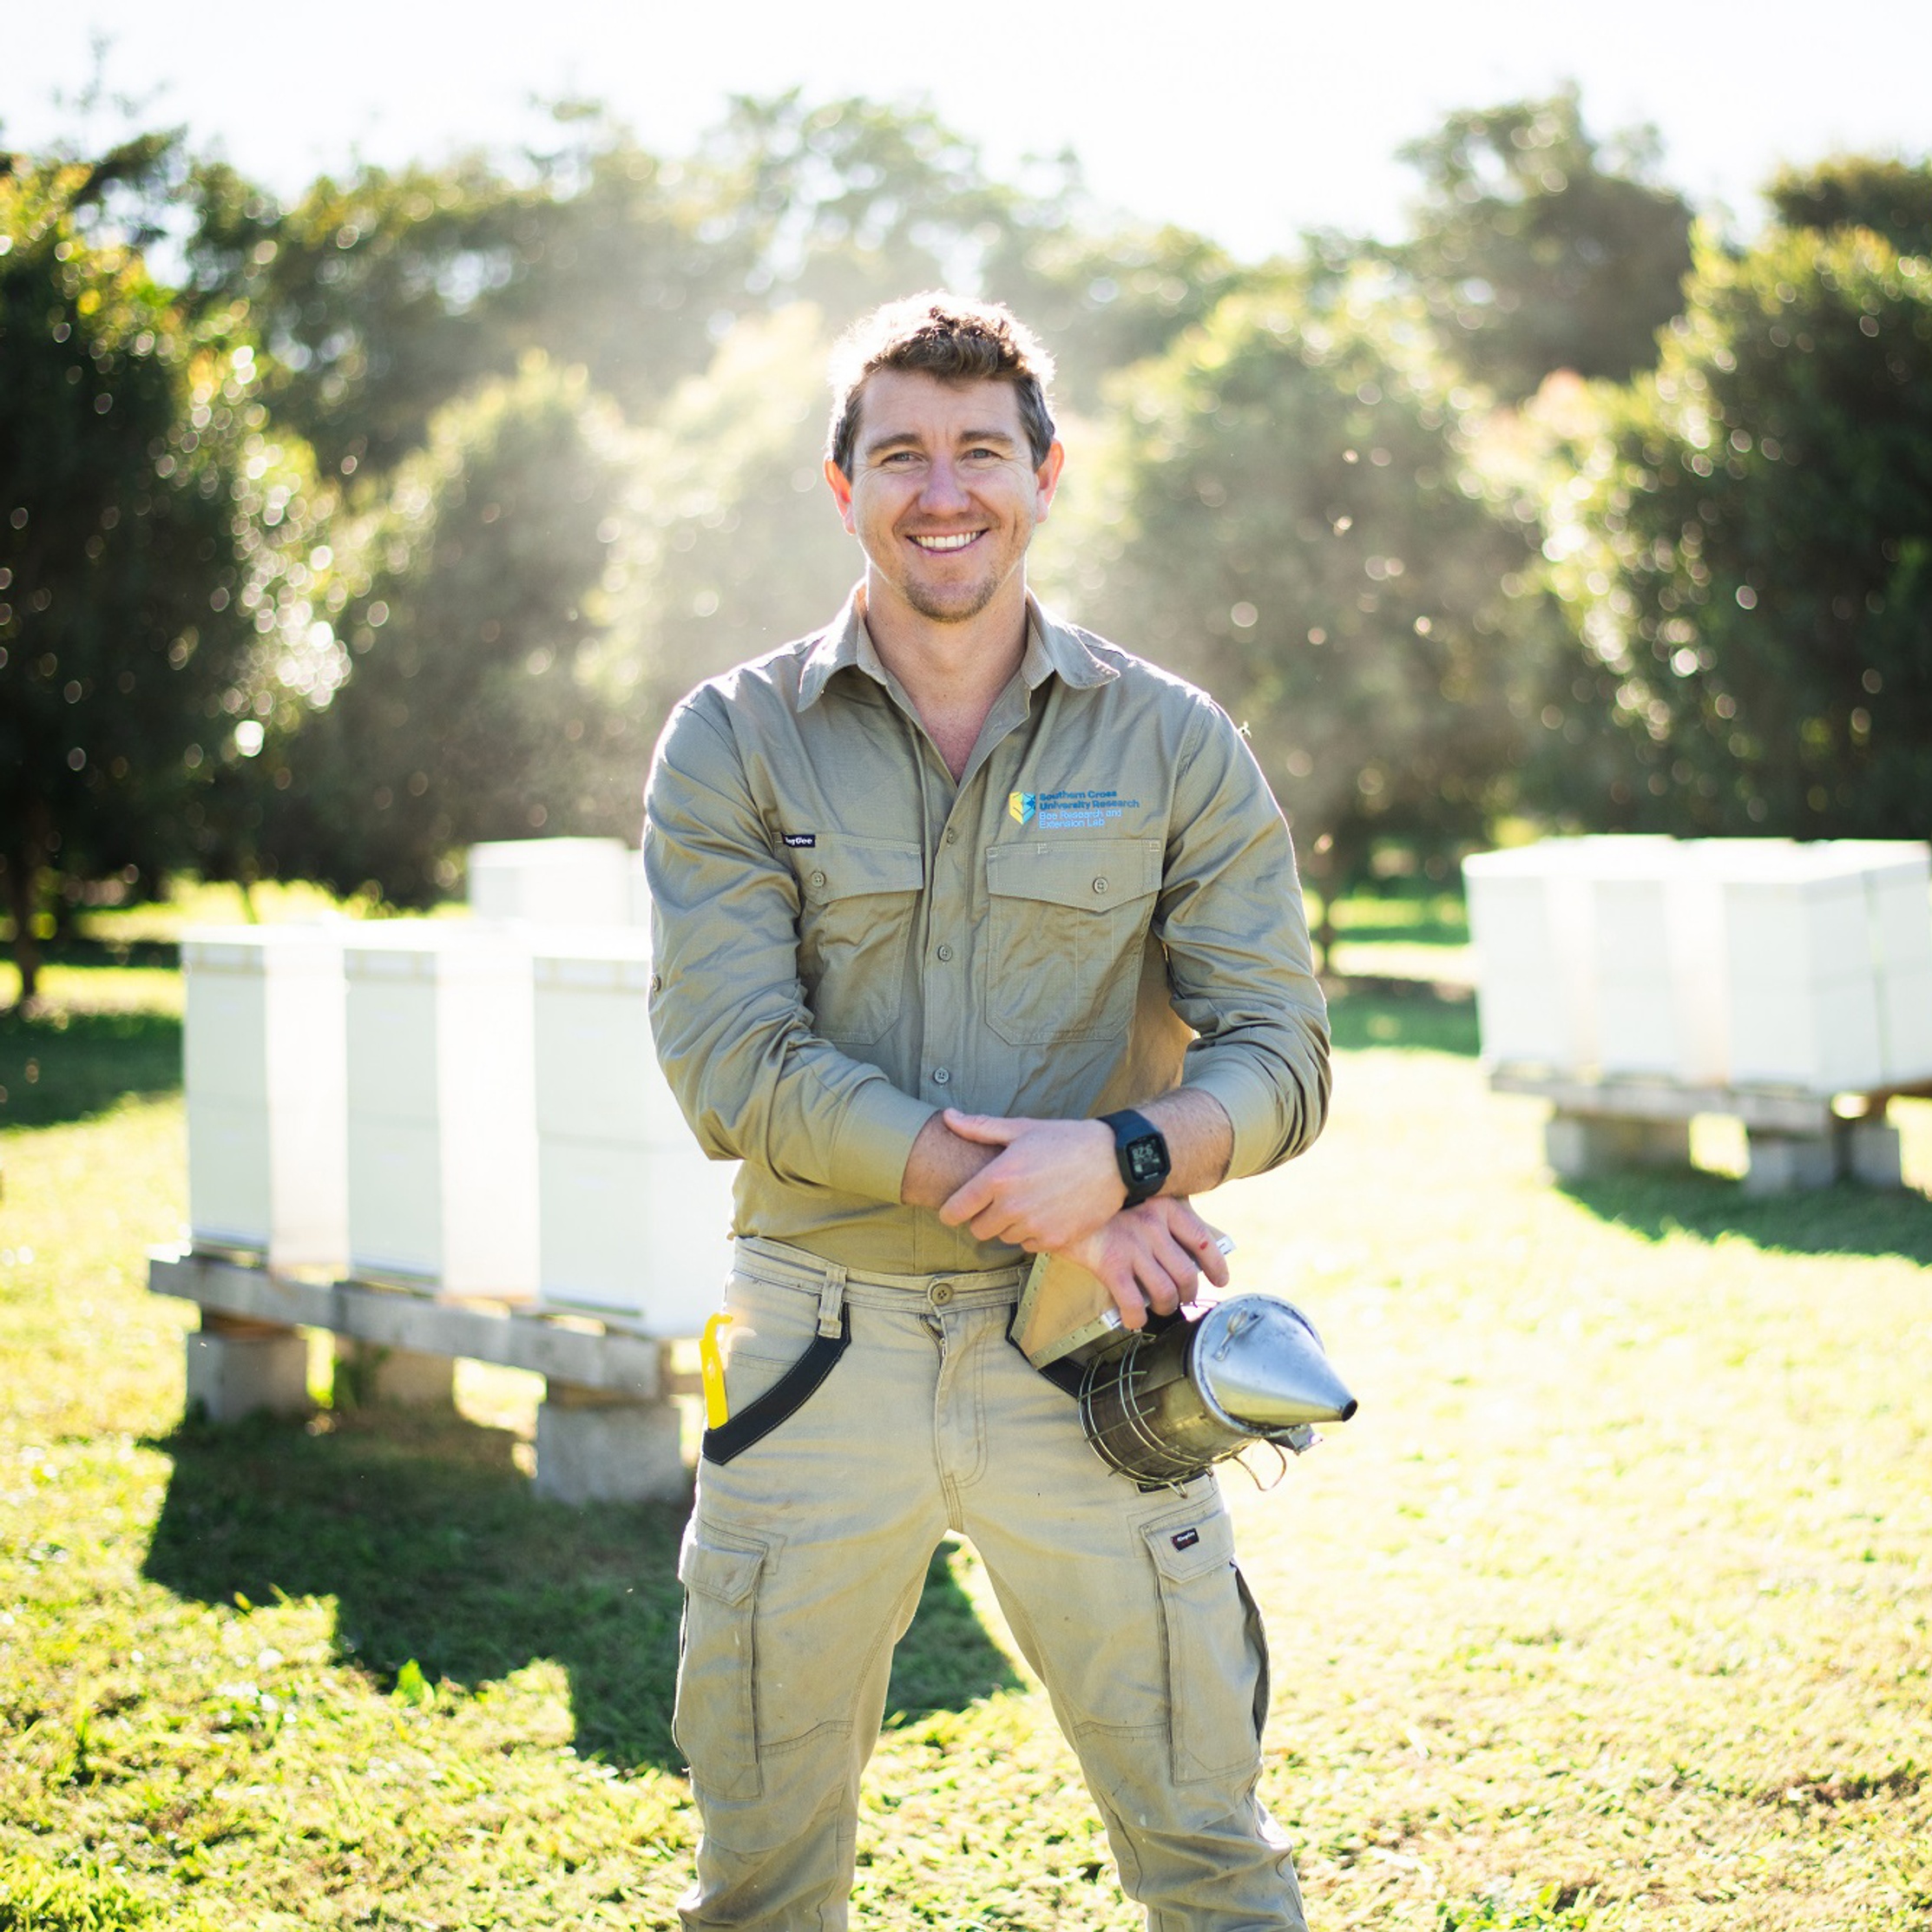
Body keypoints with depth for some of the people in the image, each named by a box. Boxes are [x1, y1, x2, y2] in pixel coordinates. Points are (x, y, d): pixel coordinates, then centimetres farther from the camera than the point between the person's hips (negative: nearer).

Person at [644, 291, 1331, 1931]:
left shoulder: (1176, 746, 3)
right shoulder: (735, 741, 1)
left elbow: (1280, 1058, -1)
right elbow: (733, 1067, -10)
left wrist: (1120, 1157, -22)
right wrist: (1023, 1195, -18)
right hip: (822, 1344, 0)